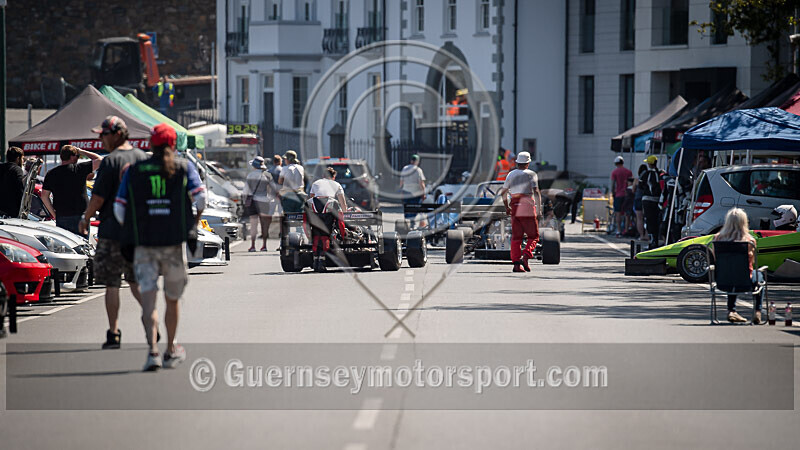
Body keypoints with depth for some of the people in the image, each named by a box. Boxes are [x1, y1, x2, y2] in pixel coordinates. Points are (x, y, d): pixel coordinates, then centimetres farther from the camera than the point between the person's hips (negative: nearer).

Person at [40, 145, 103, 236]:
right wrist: (82, 152, 9)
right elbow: (99, 160, -1)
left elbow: (44, 196, 7)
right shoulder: (79, 169, -7)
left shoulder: (51, 174, 6)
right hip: (80, 217, -4)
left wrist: (54, 214, 13)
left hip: (61, 218, 4)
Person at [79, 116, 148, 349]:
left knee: (112, 284, 0)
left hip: (112, 229, -6)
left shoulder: (111, 161, -13)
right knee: (135, 280, 18)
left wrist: (85, 219, 2)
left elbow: (98, 198, -13)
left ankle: (114, 333, 0)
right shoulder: (143, 158, 7)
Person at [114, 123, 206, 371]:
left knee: (148, 301, -6)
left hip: (144, 245, 0)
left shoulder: (134, 171, 6)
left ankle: (152, 350, -25)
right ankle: (171, 352, 28)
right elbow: (200, 197, -8)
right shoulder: (184, 167, 4)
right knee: (172, 299, 16)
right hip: (174, 242, 0)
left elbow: (119, 208, 2)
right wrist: (194, 222, 9)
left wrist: (129, 230, 17)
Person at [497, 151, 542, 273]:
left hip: (515, 208, 4)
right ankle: (525, 256, -18)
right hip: (528, 208, -4)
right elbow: (536, 192, -12)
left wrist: (507, 207, 29)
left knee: (516, 237, 6)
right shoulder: (531, 174, -2)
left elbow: (503, 193, 15)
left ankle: (516, 263, -1)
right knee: (533, 236, 4)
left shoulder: (511, 174, 12)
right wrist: (539, 210, -12)